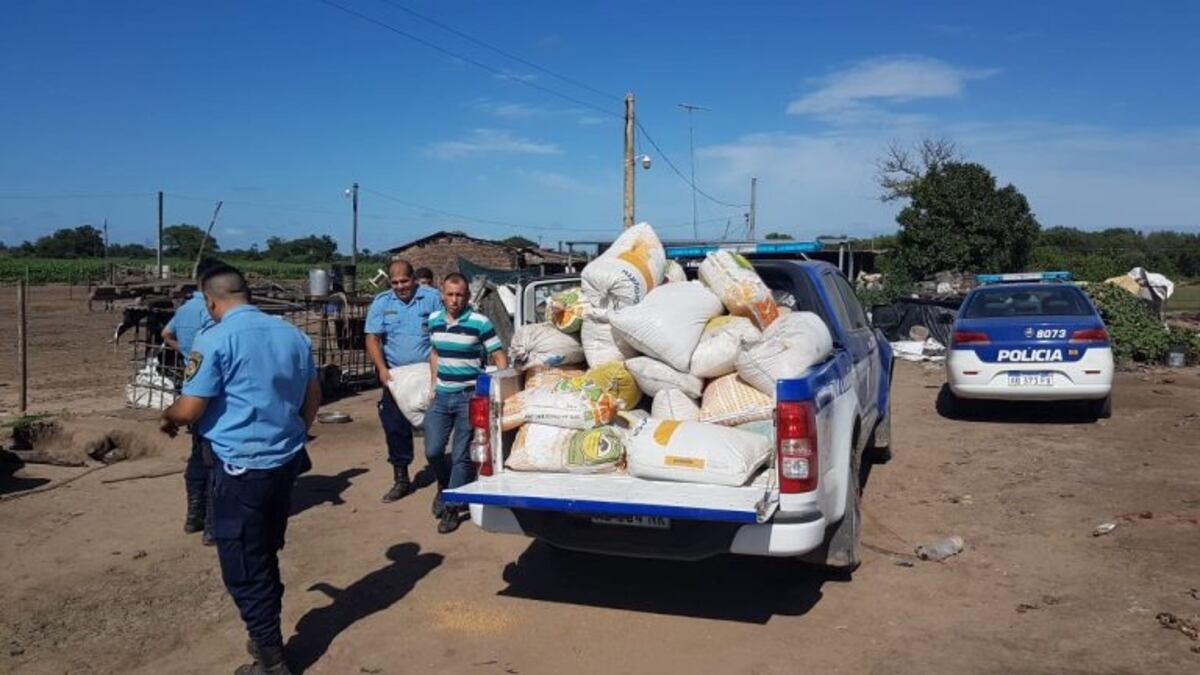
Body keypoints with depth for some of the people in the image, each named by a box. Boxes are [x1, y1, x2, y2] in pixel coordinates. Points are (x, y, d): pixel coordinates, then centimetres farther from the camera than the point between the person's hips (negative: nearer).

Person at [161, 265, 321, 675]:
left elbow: (189, 410, -14)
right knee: (266, 556, 22)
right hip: (286, 460, 7)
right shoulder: (292, 334, 7)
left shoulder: (215, 340, -13)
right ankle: (267, 636, 35)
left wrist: (168, 418, 9)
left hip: (242, 465, -7)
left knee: (244, 568, 5)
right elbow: (313, 396, 15)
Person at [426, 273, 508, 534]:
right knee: (433, 450, 1)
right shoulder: (434, 320, 7)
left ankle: (451, 508, 11)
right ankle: (445, 486, 31)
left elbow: (500, 358, -6)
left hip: (469, 396, -4)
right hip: (441, 396, 5)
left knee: (461, 455, 0)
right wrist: (434, 385, 15)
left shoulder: (480, 323, -10)